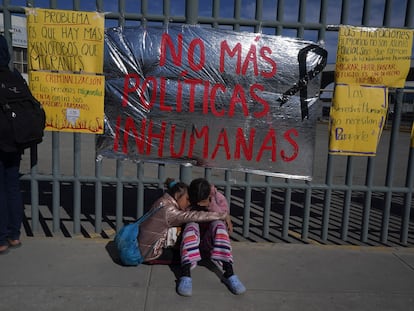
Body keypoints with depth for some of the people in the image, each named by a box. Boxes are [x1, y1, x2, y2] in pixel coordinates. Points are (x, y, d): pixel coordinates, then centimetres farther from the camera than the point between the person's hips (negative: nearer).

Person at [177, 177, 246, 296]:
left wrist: (211, 205, -24)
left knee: (218, 224, -32)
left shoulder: (219, 198, -5)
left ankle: (229, 274, -40)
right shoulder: (188, 199, -2)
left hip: (209, 243, 0)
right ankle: (185, 275, -47)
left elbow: (224, 219, -12)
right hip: (192, 242, 0)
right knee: (191, 226, -33)